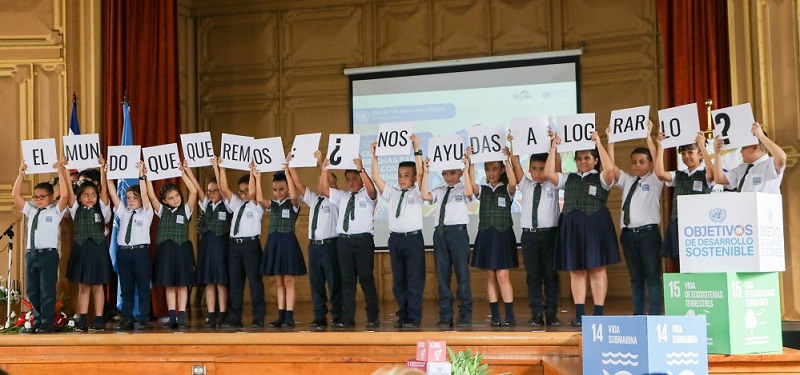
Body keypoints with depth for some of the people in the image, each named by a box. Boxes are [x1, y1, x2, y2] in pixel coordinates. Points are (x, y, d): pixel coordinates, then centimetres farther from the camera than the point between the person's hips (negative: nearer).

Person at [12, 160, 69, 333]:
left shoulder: (55, 211, 1)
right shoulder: (31, 210, 15)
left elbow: (64, 195, -15)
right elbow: (15, 195, 10)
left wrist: (60, 171, -15)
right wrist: (21, 173, 4)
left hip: (48, 254, -6)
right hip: (31, 254, 6)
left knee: (47, 289, -2)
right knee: (32, 290, 10)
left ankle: (47, 322, 4)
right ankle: (38, 319, 22)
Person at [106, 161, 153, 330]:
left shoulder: (146, 212, 4)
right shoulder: (123, 212, 16)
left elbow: (144, 194, -9)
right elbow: (113, 194, 8)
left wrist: (141, 174, -16)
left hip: (141, 252, -4)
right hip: (124, 252, 4)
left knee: (143, 287, 0)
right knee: (126, 288, 7)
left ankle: (143, 319, 4)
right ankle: (127, 319, 11)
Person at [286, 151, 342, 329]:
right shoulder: (313, 199, 17)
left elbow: (331, 181, -15)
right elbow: (299, 185, 11)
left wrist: (321, 162, -21)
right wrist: (290, 165, 2)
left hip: (329, 245, -6)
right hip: (313, 245, 6)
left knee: (334, 282, -1)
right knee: (315, 282, 6)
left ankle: (337, 317, 7)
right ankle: (319, 317, 12)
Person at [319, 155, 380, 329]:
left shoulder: (367, 196, 4)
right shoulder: (342, 196, 18)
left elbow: (371, 189, -18)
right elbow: (324, 191, 11)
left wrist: (361, 169, -26)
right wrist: (324, 172, -1)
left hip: (363, 240, -4)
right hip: (344, 240, 5)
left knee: (366, 278, -2)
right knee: (347, 280, 5)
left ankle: (372, 317, 5)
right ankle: (348, 318, 7)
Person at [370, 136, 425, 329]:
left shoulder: (417, 192, 4)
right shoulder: (392, 193, 15)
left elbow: (420, 173, -11)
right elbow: (376, 178, 8)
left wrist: (417, 150, -16)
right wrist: (374, 156, 1)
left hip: (413, 239, -5)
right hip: (395, 239, 5)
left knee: (414, 280, -3)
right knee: (398, 281, 8)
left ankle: (414, 318, 1)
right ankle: (403, 315, 16)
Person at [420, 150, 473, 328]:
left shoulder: (463, 189, 6)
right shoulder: (439, 191, 17)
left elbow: (469, 193, -17)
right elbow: (424, 195, -1)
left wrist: (467, 170, -16)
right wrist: (426, 173, -2)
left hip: (458, 231, -4)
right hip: (440, 232, 4)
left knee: (462, 272, -3)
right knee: (442, 274, 5)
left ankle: (465, 314, 4)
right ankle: (445, 314, 10)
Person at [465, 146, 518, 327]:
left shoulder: (507, 189, 1)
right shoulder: (482, 190, 8)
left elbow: (513, 182, -22)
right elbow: (471, 184, -12)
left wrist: (508, 160, -26)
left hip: (503, 235, -3)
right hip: (485, 235, 4)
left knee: (502, 276, -8)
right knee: (490, 276, 5)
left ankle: (510, 316, -3)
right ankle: (495, 316, 9)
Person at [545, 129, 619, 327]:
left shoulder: (601, 178, 3)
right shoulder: (569, 178, 15)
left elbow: (609, 169, -18)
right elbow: (549, 173, 3)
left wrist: (598, 143, -15)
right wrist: (553, 147, 1)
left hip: (595, 226, -4)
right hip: (571, 227, 4)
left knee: (597, 270, -1)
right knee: (576, 271, 5)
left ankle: (598, 313, 3)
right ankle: (580, 314, 8)